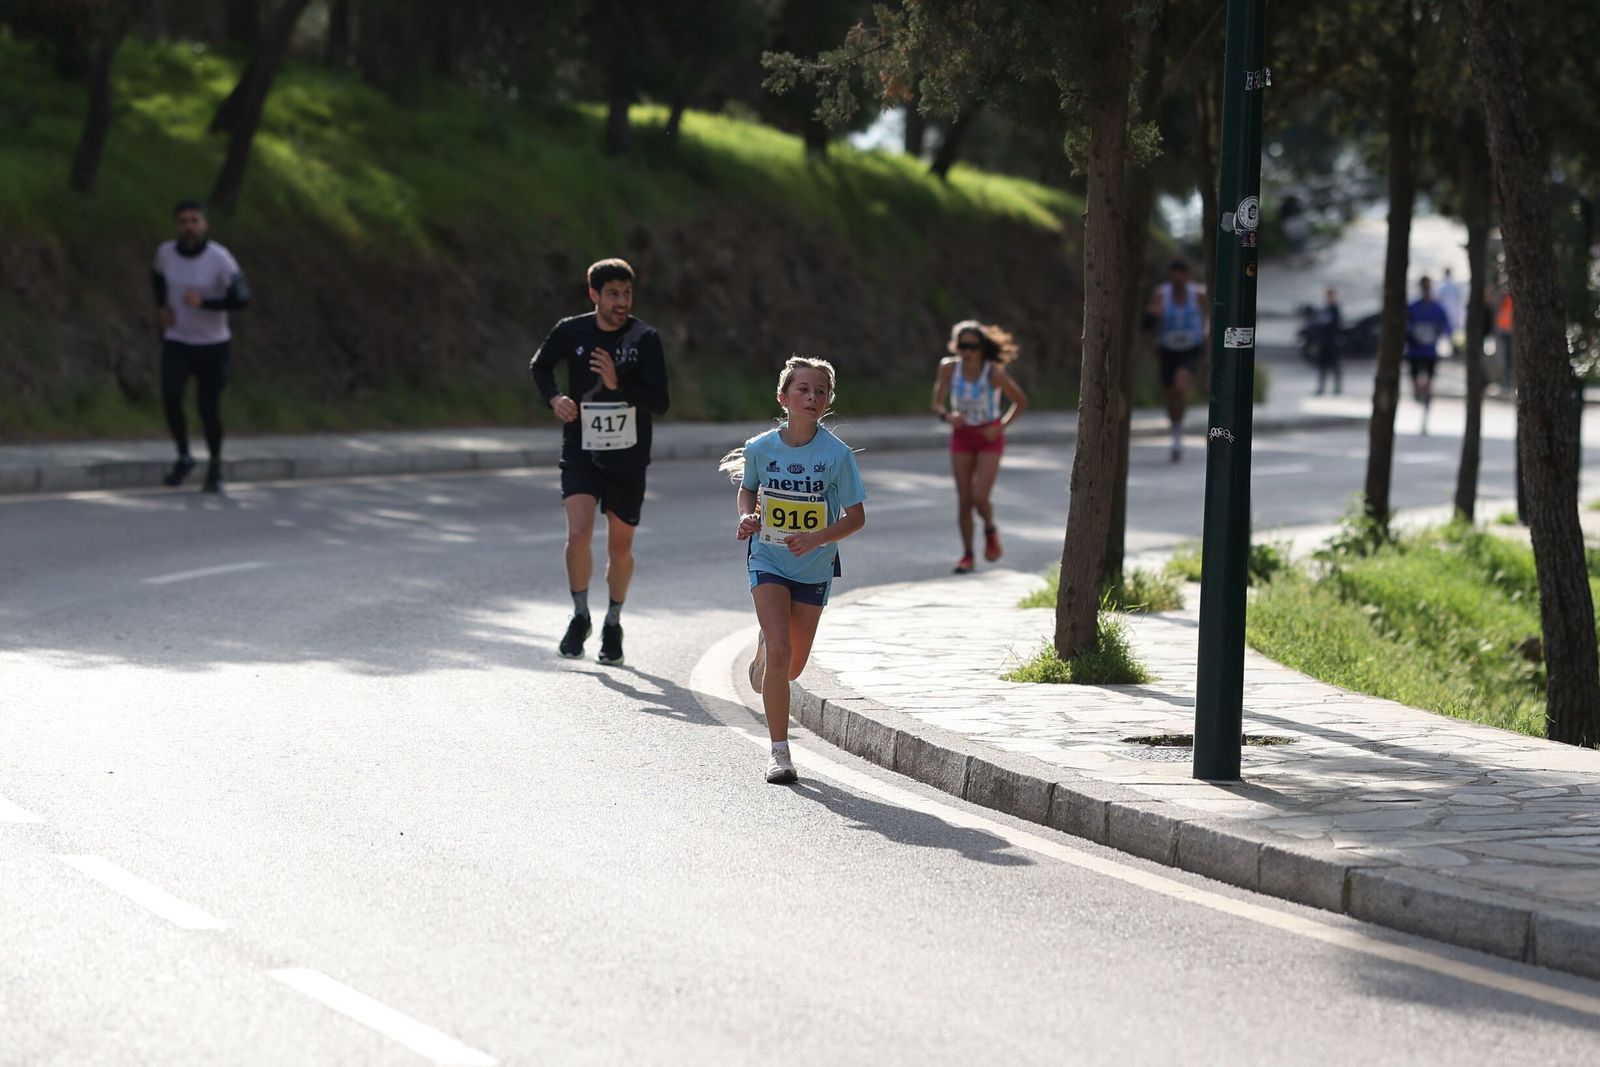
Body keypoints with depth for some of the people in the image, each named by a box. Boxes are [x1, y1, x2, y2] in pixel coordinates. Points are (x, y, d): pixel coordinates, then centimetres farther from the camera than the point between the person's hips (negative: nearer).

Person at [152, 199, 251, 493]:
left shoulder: (220, 258, -16)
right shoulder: (166, 252, -4)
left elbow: (242, 300, -18)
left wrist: (203, 302, -27)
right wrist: (162, 306, 4)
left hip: (212, 344, -2)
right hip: (177, 341, 2)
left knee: (209, 408, 1)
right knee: (170, 396, -18)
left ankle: (215, 468, 23)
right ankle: (183, 457, 3)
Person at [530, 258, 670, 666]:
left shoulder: (645, 338, -9)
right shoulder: (571, 332, -5)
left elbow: (660, 403, -13)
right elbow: (539, 366, 16)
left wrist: (618, 384, -27)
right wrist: (554, 398, -4)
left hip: (628, 459, 0)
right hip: (580, 453, 0)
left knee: (620, 547, 9)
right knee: (578, 533, -18)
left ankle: (613, 625, 31)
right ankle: (580, 617, 3)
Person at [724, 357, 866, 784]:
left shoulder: (837, 454, -15)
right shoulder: (760, 448, -10)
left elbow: (856, 516, -9)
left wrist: (817, 538, -26)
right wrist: (747, 517, -11)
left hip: (814, 567, 1)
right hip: (768, 560, -1)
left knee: (792, 667, 11)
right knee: (780, 651, -17)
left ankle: (764, 655, 50)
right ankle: (779, 752, -9)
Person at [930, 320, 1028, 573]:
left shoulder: (994, 373, -18)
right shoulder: (949, 368, -11)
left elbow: (1021, 402, -5)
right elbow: (937, 404, -6)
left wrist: (1001, 426, -14)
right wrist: (948, 416, -28)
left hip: (989, 438, -3)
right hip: (961, 436, 3)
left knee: (979, 497, -15)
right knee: (964, 500, 1)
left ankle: (990, 529, 19)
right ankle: (967, 556, 13)